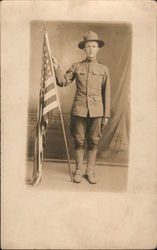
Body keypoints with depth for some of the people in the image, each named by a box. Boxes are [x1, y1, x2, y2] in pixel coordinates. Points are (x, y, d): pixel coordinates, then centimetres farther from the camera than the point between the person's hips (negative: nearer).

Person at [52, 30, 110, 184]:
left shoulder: (103, 69, 6)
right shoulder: (76, 67, 7)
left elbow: (106, 94, 6)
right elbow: (62, 82, 3)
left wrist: (106, 114, 4)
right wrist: (56, 68, -12)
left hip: (96, 111, 0)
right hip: (79, 110, 0)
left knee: (93, 142, 6)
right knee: (79, 141, 6)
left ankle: (90, 171, 20)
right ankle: (78, 170, 20)